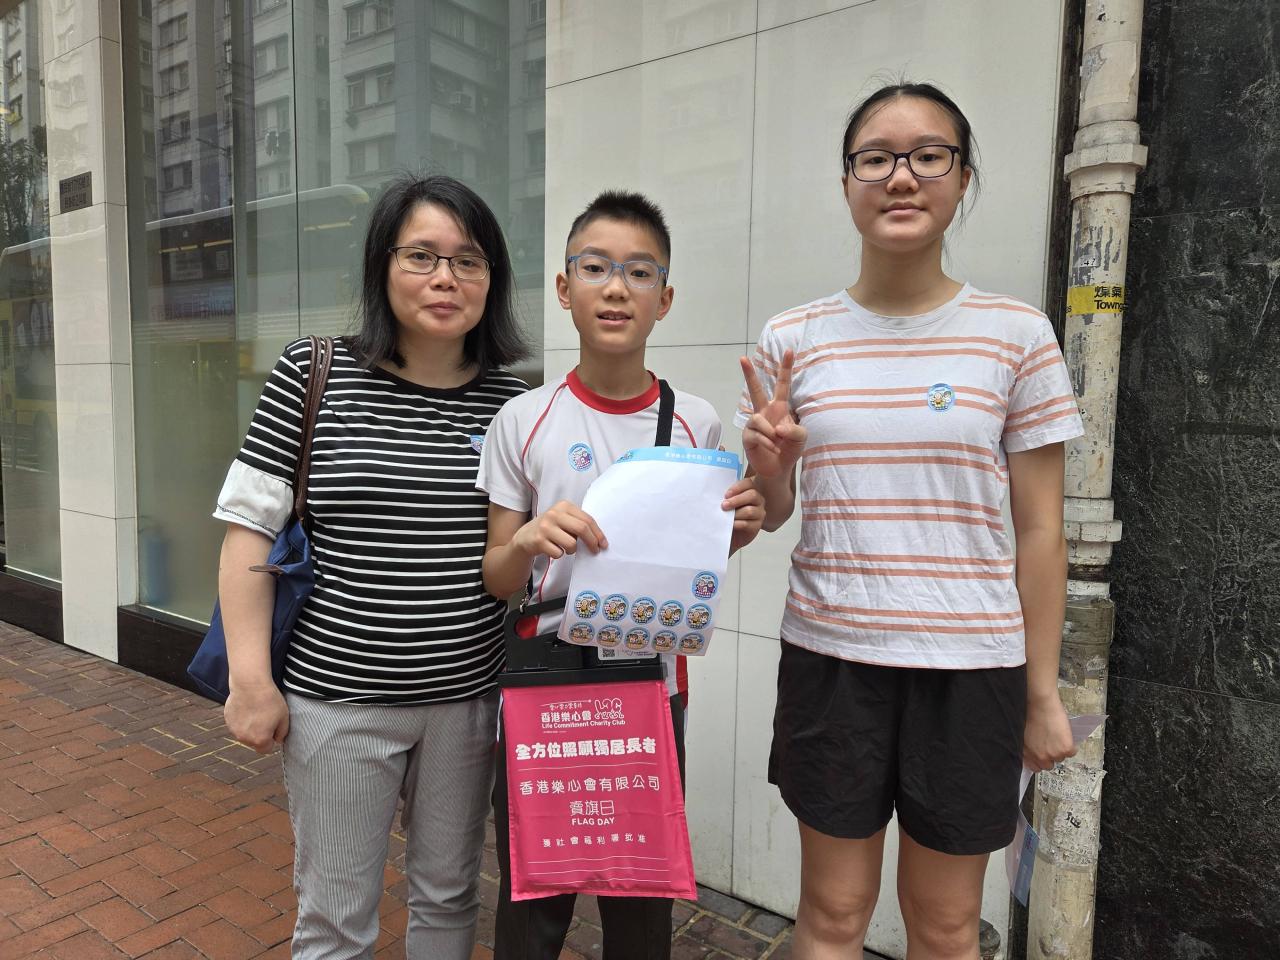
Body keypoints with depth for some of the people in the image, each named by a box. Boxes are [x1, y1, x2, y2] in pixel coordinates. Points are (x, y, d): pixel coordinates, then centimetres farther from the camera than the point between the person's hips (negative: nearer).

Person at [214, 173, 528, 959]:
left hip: (468, 695, 2)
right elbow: (249, 528, -5)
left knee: (449, 896, 20)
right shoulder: (314, 374, -6)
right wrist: (251, 677, -8)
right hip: (338, 697, -2)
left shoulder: (511, 399, -1)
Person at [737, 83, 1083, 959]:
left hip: (971, 665, 0)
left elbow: (1039, 531, 1)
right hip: (830, 657, 1)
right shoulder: (791, 341, 0)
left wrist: (1043, 692, 1)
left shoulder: (1016, 336, -3)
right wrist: (769, 467, -14)